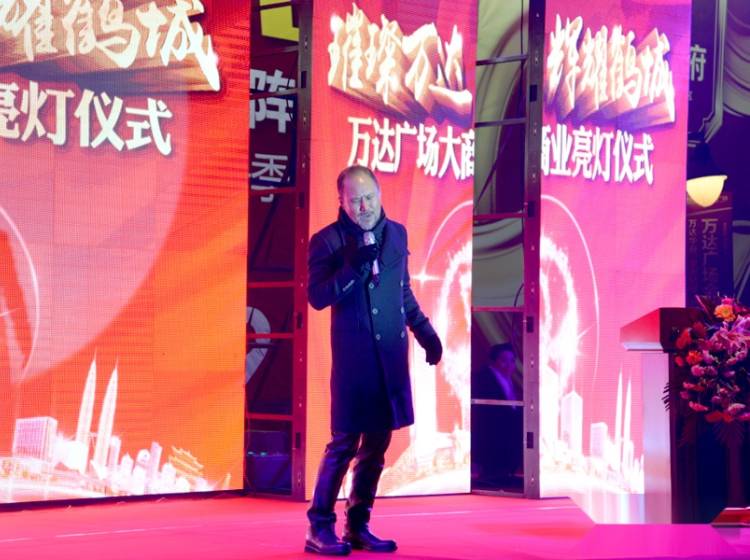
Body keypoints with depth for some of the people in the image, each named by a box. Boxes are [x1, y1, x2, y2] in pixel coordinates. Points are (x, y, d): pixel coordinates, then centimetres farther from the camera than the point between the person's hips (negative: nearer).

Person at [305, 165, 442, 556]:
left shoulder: (396, 233, 11)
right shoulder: (328, 240, -6)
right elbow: (316, 296, -12)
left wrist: (424, 331, 19)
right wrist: (354, 268, -22)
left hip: (391, 358, 6)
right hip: (354, 358, -6)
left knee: (377, 444, 9)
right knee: (344, 443, -5)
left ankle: (358, 527, 19)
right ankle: (319, 529, 4)